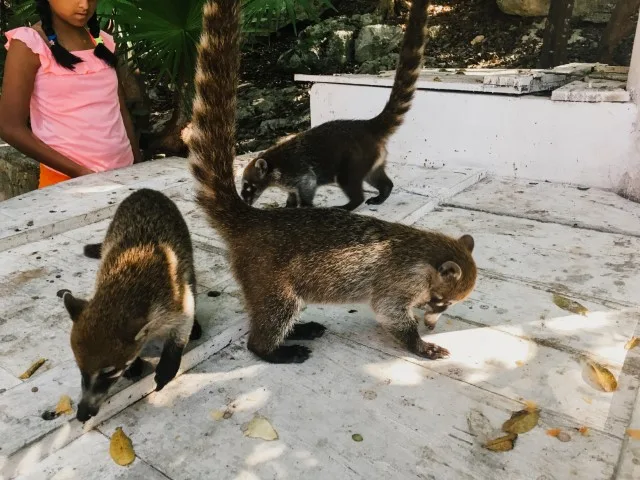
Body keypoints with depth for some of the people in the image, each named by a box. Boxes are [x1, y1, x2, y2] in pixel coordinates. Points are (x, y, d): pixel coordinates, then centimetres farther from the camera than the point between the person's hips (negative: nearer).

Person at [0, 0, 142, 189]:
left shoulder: (103, 41, 8)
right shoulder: (29, 43, -6)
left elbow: (121, 110, 12)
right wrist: (79, 172, -15)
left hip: (123, 172, 5)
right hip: (66, 178, -4)